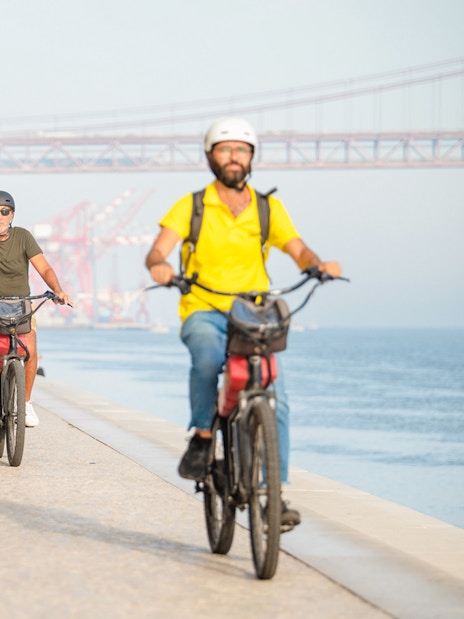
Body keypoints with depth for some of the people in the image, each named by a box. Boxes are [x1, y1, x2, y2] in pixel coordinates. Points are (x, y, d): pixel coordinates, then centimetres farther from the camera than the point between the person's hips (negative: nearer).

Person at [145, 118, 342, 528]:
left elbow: (299, 251, 0)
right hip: (203, 312, -2)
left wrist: (318, 265, -23)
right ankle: (202, 437, -14)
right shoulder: (191, 207, 2)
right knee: (208, 356, -37)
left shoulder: (268, 209, 9)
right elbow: (157, 250, -9)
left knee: (274, 398, -16)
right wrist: (158, 266, -33)